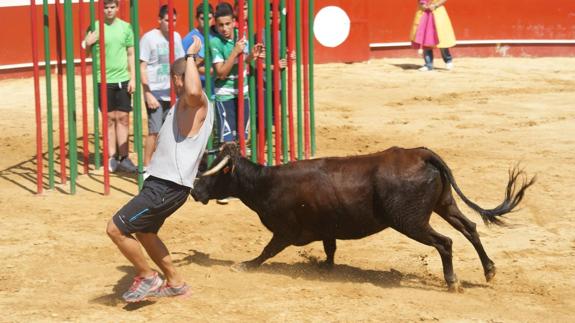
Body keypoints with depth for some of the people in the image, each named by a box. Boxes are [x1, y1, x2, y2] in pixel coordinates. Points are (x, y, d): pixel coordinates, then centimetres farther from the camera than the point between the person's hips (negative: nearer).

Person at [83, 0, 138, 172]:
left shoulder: (125, 27, 3)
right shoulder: (95, 27, -2)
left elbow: (131, 54, 7)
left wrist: (133, 78, 1)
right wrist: (87, 44, -19)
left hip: (123, 79, 2)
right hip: (104, 80, -1)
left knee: (123, 118, 4)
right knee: (110, 119, 4)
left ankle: (124, 157, 8)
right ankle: (112, 157, 9)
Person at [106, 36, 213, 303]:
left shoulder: (196, 101, -17)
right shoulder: (189, 104, 15)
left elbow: (193, 90, -42)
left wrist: (190, 55, -30)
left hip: (167, 187, -11)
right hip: (164, 182, 11)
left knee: (116, 229, -9)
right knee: (143, 232, 28)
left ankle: (147, 277, 7)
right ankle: (175, 283, 37)